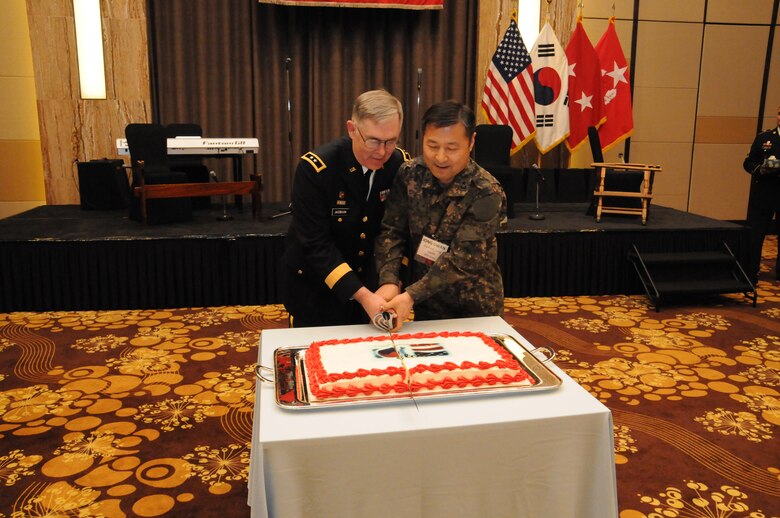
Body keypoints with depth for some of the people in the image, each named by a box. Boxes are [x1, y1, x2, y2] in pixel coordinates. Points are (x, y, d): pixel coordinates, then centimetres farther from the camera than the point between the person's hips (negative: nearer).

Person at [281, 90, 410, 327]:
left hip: (372, 283, 4)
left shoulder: (402, 165, -12)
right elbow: (316, 244, -24)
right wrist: (360, 294, -31)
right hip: (316, 287, -4)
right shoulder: (314, 169, -24)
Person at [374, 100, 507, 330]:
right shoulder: (409, 174, -9)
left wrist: (411, 296, -32)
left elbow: (461, 259, -25)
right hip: (425, 304, 3)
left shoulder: (487, 193, -21)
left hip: (474, 310, -3)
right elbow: (391, 231, -9)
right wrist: (389, 281, -24)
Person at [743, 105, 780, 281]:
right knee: (754, 237, 2)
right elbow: (748, 163, 6)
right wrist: (760, 169, -14)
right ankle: (750, 275, 9)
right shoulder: (764, 137, 5)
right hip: (762, 196, 0)